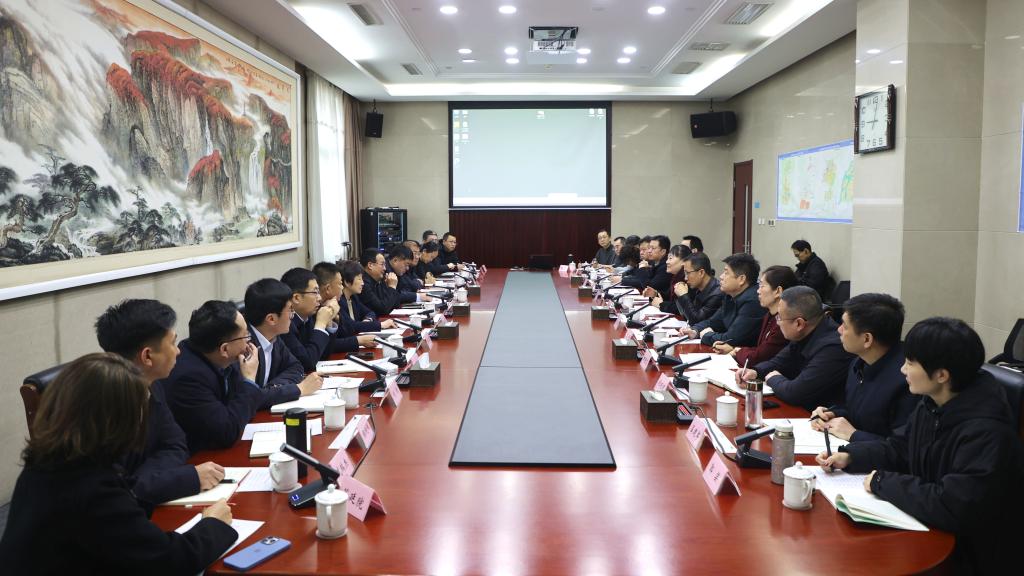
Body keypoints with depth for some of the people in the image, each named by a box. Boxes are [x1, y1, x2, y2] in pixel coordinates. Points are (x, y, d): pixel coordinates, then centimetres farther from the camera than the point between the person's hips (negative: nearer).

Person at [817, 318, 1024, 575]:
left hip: (966, 555, -7)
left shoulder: (986, 433, -28)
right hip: (927, 531, 7)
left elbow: (951, 508, -32)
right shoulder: (931, 404, 0)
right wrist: (849, 456, -4)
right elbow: (896, 449, 13)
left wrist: (883, 482, -21)